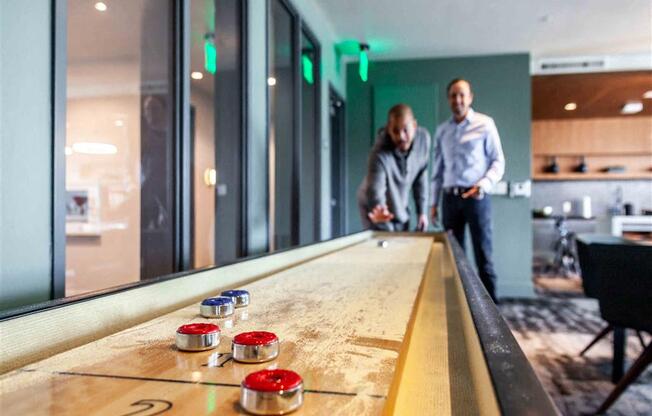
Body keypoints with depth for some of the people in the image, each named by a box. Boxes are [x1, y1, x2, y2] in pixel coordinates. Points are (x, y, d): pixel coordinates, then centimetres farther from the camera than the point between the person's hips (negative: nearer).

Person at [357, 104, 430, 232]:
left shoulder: (424, 138, -15)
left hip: (402, 209, 6)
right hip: (378, 208, -5)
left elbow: (421, 175, -2)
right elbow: (375, 189, -42)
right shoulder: (380, 154, -33)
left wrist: (422, 211, -1)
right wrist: (379, 209, -65)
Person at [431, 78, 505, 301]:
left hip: (475, 197, -4)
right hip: (450, 198, 4)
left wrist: (484, 184, -16)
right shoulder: (442, 130, 13)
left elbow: (498, 161, 1)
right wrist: (434, 202, 12)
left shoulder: (485, 124, 1)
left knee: (483, 254, -3)